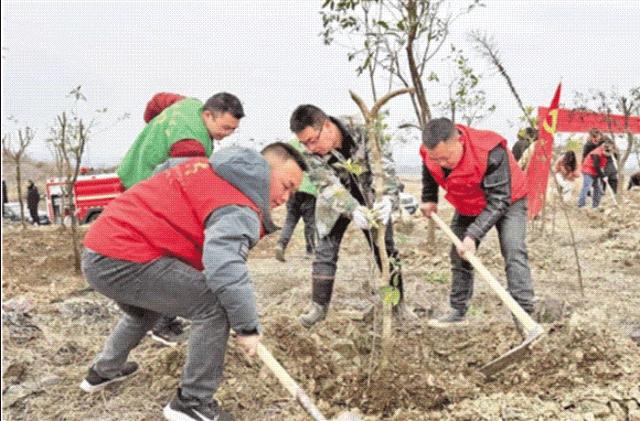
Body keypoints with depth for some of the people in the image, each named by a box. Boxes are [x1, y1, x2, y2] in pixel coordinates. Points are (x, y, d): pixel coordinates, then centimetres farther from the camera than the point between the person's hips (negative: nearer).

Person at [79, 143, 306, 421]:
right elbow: (224, 266, -31)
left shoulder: (214, 169, 16)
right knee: (215, 306, -12)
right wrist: (248, 327, -19)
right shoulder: (240, 209, -14)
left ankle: (103, 371, 53)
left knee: (144, 311, 36)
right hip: (125, 260, -11)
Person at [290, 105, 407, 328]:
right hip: (335, 205, 1)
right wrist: (353, 210, -50)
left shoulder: (363, 135, -30)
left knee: (386, 250, 3)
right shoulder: (311, 154, -25)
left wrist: (387, 199, -55)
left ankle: (398, 302, 16)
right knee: (325, 252, -3)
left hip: (371, 199, -1)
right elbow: (328, 186, -32)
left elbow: (385, 168, -35)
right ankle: (319, 306, 10)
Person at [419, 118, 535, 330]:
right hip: (467, 206, 6)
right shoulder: (431, 151, -23)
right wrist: (429, 199, 8)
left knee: (514, 252, -22)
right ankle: (458, 311, 19)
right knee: (459, 255, 7)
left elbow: (498, 201, -38)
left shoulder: (491, 152, -41)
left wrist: (473, 235, -42)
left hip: (507, 201, -6)